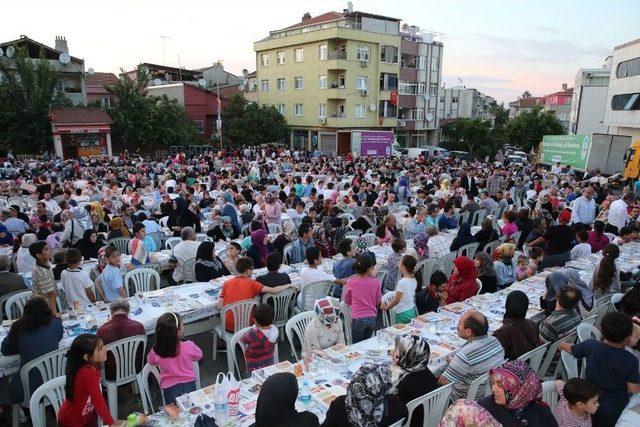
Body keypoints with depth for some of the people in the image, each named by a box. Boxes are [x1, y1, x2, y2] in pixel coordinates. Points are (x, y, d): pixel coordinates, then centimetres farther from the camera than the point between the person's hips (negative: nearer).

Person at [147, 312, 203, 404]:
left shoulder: (156, 350, -17)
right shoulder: (188, 346, -22)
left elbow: (150, 361, 7)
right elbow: (198, 355, 1)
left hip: (169, 387, 1)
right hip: (188, 384, -1)